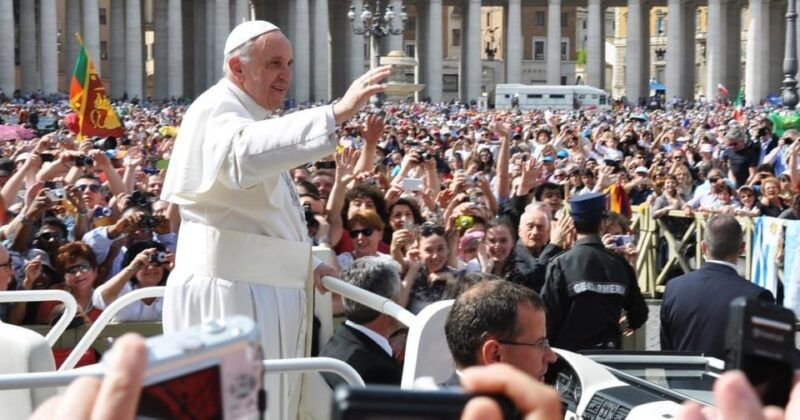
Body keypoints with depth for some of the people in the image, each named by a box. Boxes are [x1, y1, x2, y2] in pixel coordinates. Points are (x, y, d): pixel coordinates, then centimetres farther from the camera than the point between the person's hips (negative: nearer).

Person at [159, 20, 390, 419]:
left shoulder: (249, 119, 21)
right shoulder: (217, 112, -13)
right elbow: (247, 155, -39)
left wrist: (305, 264, 17)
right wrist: (336, 112, -44)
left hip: (264, 290, 10)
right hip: (229, 291, -10)